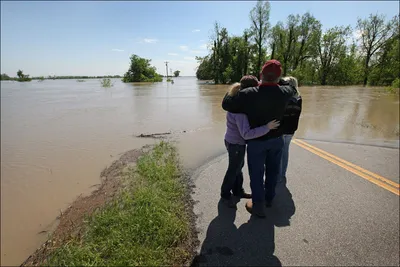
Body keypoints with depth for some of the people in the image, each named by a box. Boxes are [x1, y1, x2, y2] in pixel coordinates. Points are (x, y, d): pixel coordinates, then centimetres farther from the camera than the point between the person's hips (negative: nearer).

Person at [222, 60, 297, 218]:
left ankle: (259, 206, 22)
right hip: (277, 139, 4)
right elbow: (293, 89, 14)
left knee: (256, 173, 10)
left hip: (257, 141, -4)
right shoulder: (285, 92, -11)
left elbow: (226, 104, -17)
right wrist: (276, 83, 13)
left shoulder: (248, 94, -25)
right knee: (273, 170, 21)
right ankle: (269, 198, 40)